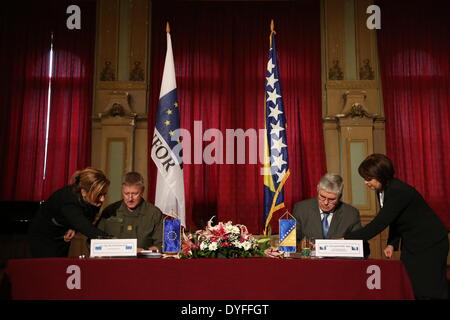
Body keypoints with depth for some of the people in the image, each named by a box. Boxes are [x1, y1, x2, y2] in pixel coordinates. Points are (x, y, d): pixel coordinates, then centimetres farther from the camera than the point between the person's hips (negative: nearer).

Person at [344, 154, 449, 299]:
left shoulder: (399, 192, -28)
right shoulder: (382, 191, -1)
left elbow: (377, 225, -31)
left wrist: (344, 239, -29)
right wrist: (392, 244, -2)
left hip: (429, 243, -8)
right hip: (410, 244, 8)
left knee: (428, 292, -2)